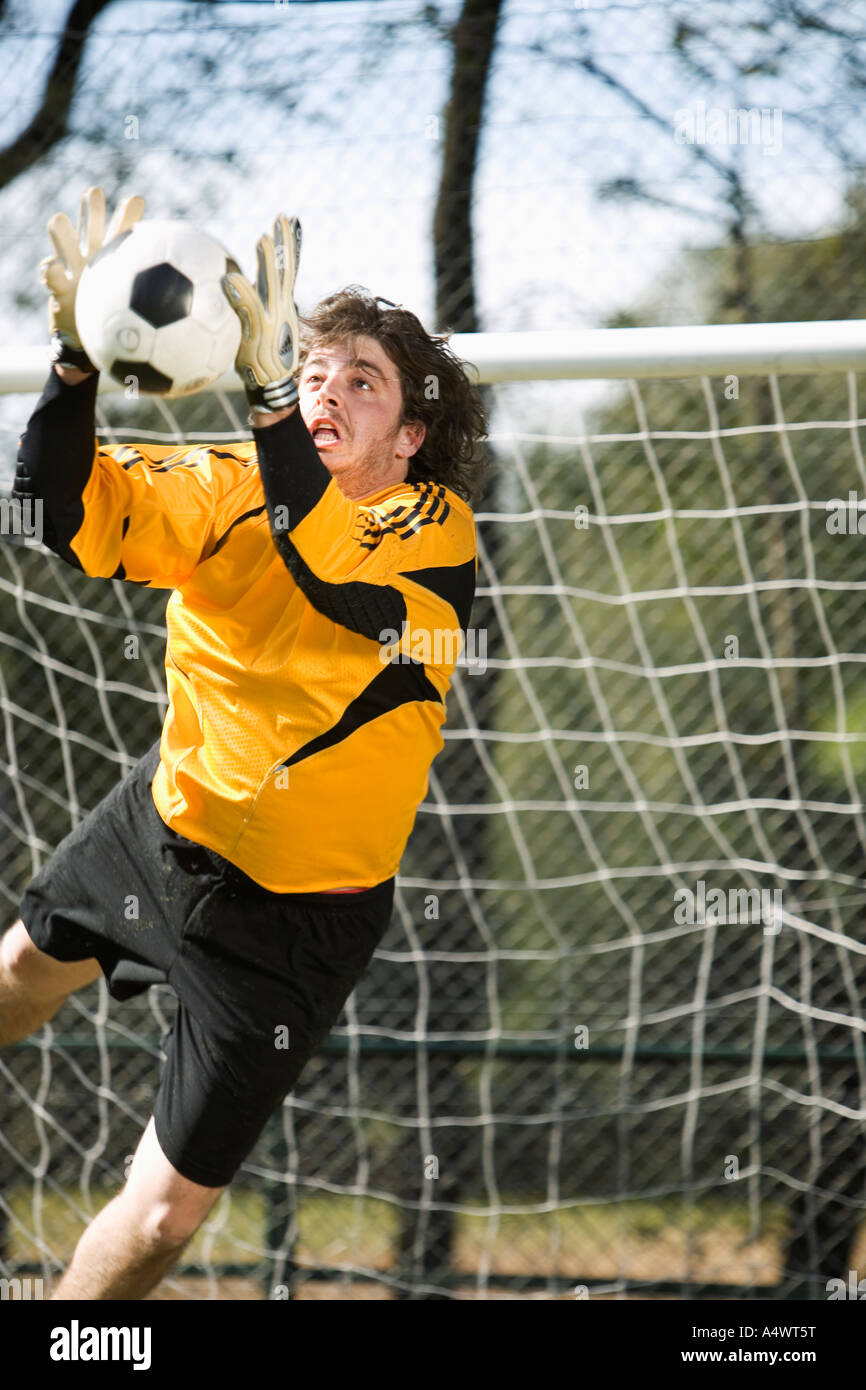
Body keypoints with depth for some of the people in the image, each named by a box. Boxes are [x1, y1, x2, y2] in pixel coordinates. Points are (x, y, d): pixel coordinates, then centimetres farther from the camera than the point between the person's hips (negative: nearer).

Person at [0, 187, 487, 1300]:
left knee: (166, 1209, 0)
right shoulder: (231, 489, -7)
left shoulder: (436, 528, -20)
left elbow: (333, 576, -42)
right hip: (163, 822, 5)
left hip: (292, 915, -5)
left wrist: (265, 392, -53)